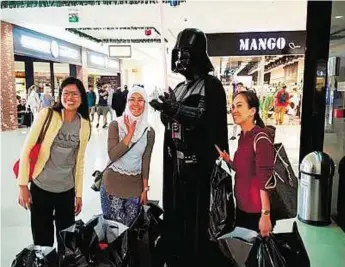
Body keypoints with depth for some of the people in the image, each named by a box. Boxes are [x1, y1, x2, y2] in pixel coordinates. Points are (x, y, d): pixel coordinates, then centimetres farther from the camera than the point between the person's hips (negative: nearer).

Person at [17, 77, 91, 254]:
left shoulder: (84, 125, 0)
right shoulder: (47, 115, -9)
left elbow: (79, 160, 6)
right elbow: (27, 148, -8)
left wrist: (79, 193, 9)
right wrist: (23, 185, -10)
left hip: (67, 190, 3)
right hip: (41, 187, -2)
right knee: (42, 240, 9)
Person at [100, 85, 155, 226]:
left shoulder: (149, 131, -1)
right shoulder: (116, 125, -9)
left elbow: (146, 162, 3)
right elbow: (113, 156, -19)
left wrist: (145, 189, 4)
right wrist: (130, 133, -21)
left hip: (135, 185, 3)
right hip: (113, 183, -2)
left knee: (131, 226, 10)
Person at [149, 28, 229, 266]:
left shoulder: (211, 85, -7)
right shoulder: (179, 88, 18)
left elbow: (204, 115, -22)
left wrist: (175, 109, -31)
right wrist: (165, 111, 0)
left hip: (198, 161, -8)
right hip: (174, 159, 9)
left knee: (194, 214, -4)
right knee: (172, 211, 17)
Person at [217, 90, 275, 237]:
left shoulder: (261, 138, -18)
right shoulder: (242, 137, 6)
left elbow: (265, 180, -21)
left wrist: (265, 214, -21)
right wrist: (228, 160, 0)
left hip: (257, 211, -8)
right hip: (241, 207, 8)